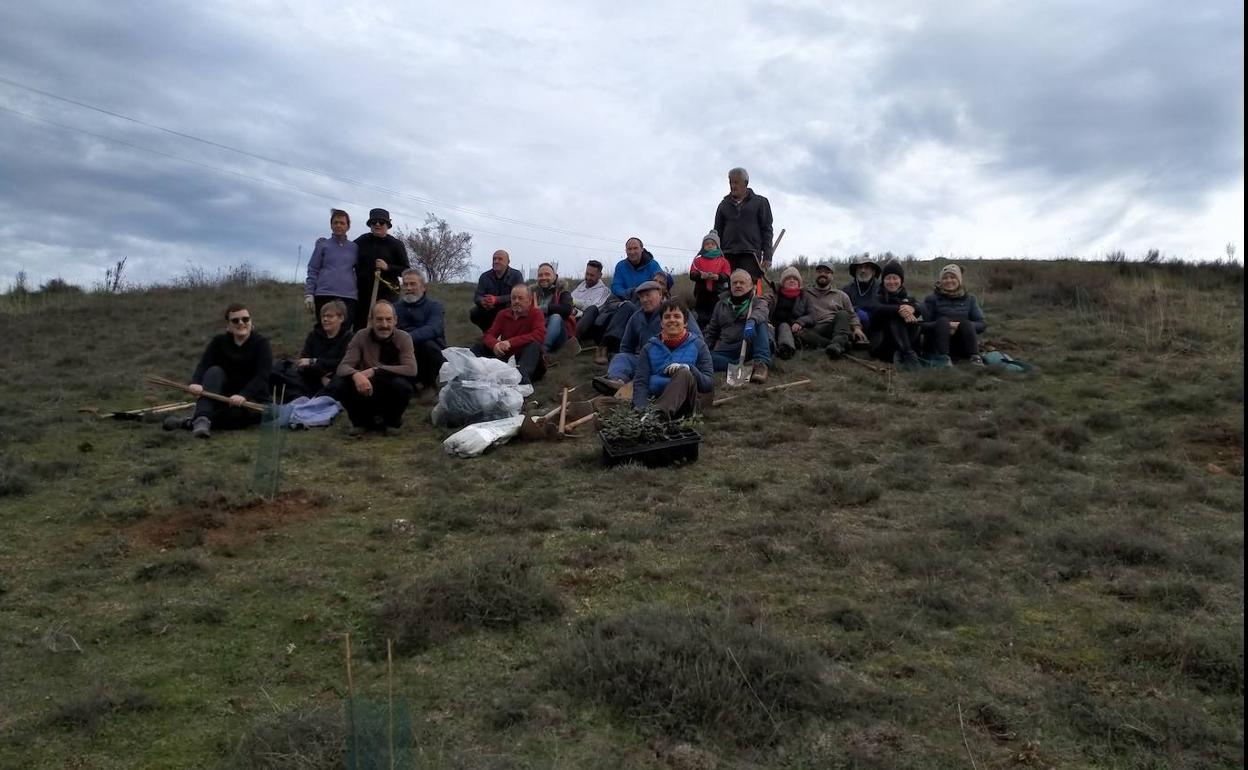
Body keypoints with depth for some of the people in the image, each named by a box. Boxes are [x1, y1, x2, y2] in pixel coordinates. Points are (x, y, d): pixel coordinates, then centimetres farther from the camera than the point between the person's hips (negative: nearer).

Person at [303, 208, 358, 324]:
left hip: (348, 297, 1)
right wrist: (308, 294, -2)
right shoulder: (323, 245, 10)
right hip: (325, 296, -1)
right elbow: (313, 271, 7)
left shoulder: (354, 248, 14)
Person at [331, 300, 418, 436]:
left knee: (402, 384, -33)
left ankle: (391, 422, -1)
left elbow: (411, 369, -22)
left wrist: (375, 371, -30)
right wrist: (356, 375, -38)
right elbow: (343, 366, -14)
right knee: (337, 384, -25)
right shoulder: (361, 336, -6)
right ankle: (361, 421, 4)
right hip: (365, 393, 1)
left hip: (390, 397, -1)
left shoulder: (403, 339, -9)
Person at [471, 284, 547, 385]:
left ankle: (523, 376, -55)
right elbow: (488, 335, 2)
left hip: (526, 359, -4)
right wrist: (494, 344, -24)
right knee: (478, 347, -8)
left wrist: (511, 342, -29)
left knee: (534, 345, -32)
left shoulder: (536, 314, -5)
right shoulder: (503, 315, 9)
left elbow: (539, 335, -22)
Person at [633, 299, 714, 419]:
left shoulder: (698, 345, 13)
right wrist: (643, 408, -18)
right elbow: (640, 383, 5)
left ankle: (659, 412, -55)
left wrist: (689, 369, -17)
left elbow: (710, 383, 4)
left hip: (685, 403, -1)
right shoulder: (649, 348, 17)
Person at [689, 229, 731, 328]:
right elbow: (692, 275, 0)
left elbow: (727, 276, -1)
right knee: (700, 317, 3)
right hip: (701, 293, 1)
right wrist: (702, 275, -20)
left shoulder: (723, 261, 10)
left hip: (717, 293, -1)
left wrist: (717, 276, -21)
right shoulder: (698, 260, 11)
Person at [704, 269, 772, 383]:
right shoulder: (722, 303, 19)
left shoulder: (757, 301, 9)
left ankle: (761, 363, -40)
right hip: (726, 348, 2)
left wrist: (751, 321, -41)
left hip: (749, 347, -1)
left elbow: (761, 312, -17)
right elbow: (712, 331, 24)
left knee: (759, 323, -30)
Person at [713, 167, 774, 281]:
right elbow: (717, 232, 18)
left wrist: (767, 257, -3)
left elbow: (767, 230, 6)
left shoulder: (760, 202, 11)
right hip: (727, 255, 3)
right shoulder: (724, 204, 19)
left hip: (750, 255, -2)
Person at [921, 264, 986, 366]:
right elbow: (923, 325, -6)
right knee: (943, 320, -27)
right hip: (936, 347, -2)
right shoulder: (932, 298, 3)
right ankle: (944, 358, -41)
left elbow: (982, 324, 1)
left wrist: (961, 326, -16)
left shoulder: (969, 299, 10)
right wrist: (946, 326, -21)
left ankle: (975, 357, -37)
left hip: (961, 347, 2)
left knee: (966, 323, -24)